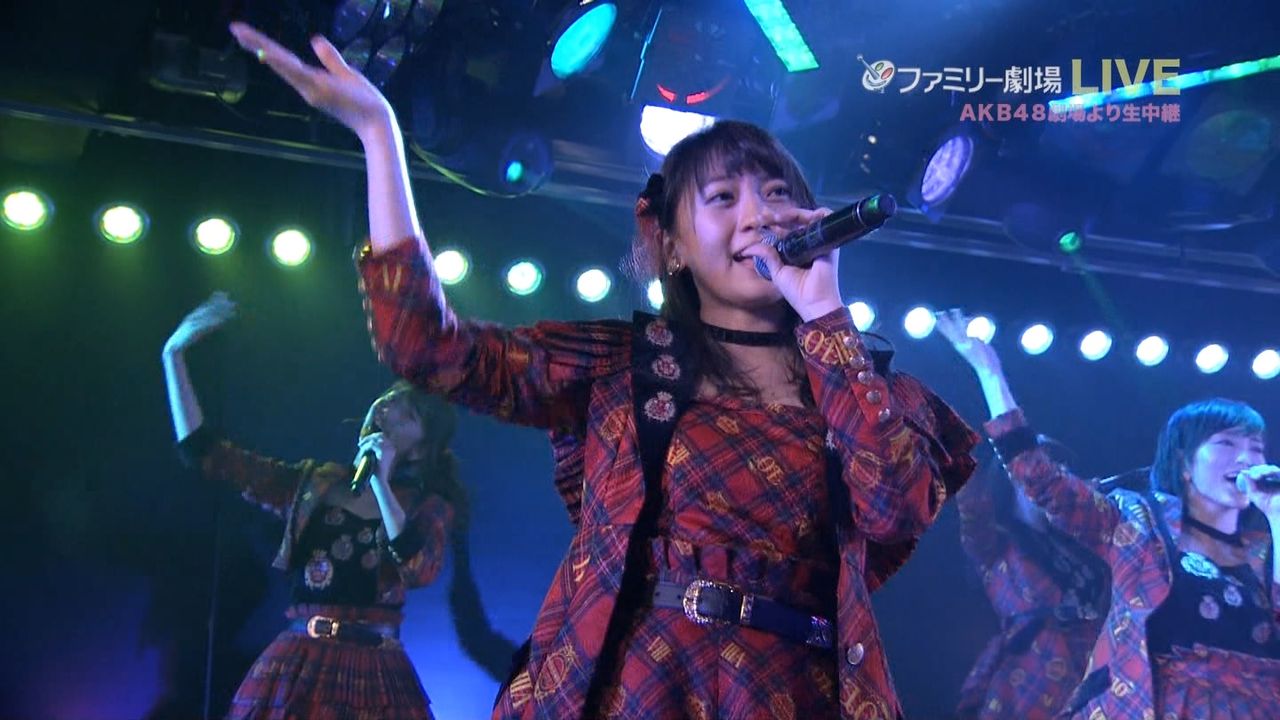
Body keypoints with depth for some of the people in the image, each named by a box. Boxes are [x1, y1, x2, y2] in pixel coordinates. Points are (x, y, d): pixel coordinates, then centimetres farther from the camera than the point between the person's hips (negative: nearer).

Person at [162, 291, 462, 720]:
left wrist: (381, 483, -11)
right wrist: (175, 355, 4)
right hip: (295, 668, 2)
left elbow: (419, 571, -15)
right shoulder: (312, 484, 10)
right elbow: (204, 453, 8)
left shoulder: (430, 507, 6)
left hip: (375, 674, -2)